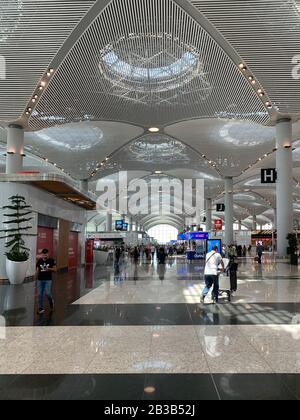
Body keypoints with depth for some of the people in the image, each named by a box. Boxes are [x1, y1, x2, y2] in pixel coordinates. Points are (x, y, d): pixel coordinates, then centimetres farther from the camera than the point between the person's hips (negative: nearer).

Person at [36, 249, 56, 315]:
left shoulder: (51, 261, -2)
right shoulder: (39, 261, 7)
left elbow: (55, 269, -1)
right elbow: (37, 270, 14)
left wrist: (49, 269, -18)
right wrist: (36, 277, 10)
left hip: (48, 280, -3)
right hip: (40, 280, 3)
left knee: (48, 293, -12)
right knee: (40, 294, 4)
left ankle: (51, 301, 20)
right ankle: (41, 308, 15)